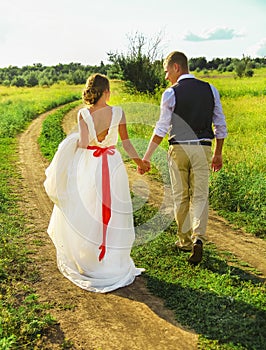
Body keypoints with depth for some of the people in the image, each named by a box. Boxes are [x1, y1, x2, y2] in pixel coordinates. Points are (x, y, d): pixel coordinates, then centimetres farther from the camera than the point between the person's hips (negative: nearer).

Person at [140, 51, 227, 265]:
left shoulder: (171, 94, -6)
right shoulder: (210, 90, 5)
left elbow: (161, 129, -8)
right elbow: (220, 125, 8)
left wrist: (147, 156, -2)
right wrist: (218, 154, 17)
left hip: (178, 149, -2)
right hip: (202, 148, 2)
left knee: (181, 197, 12)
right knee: (200, 196, 7)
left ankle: (185, 240, 22)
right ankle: (198, 237, -13)